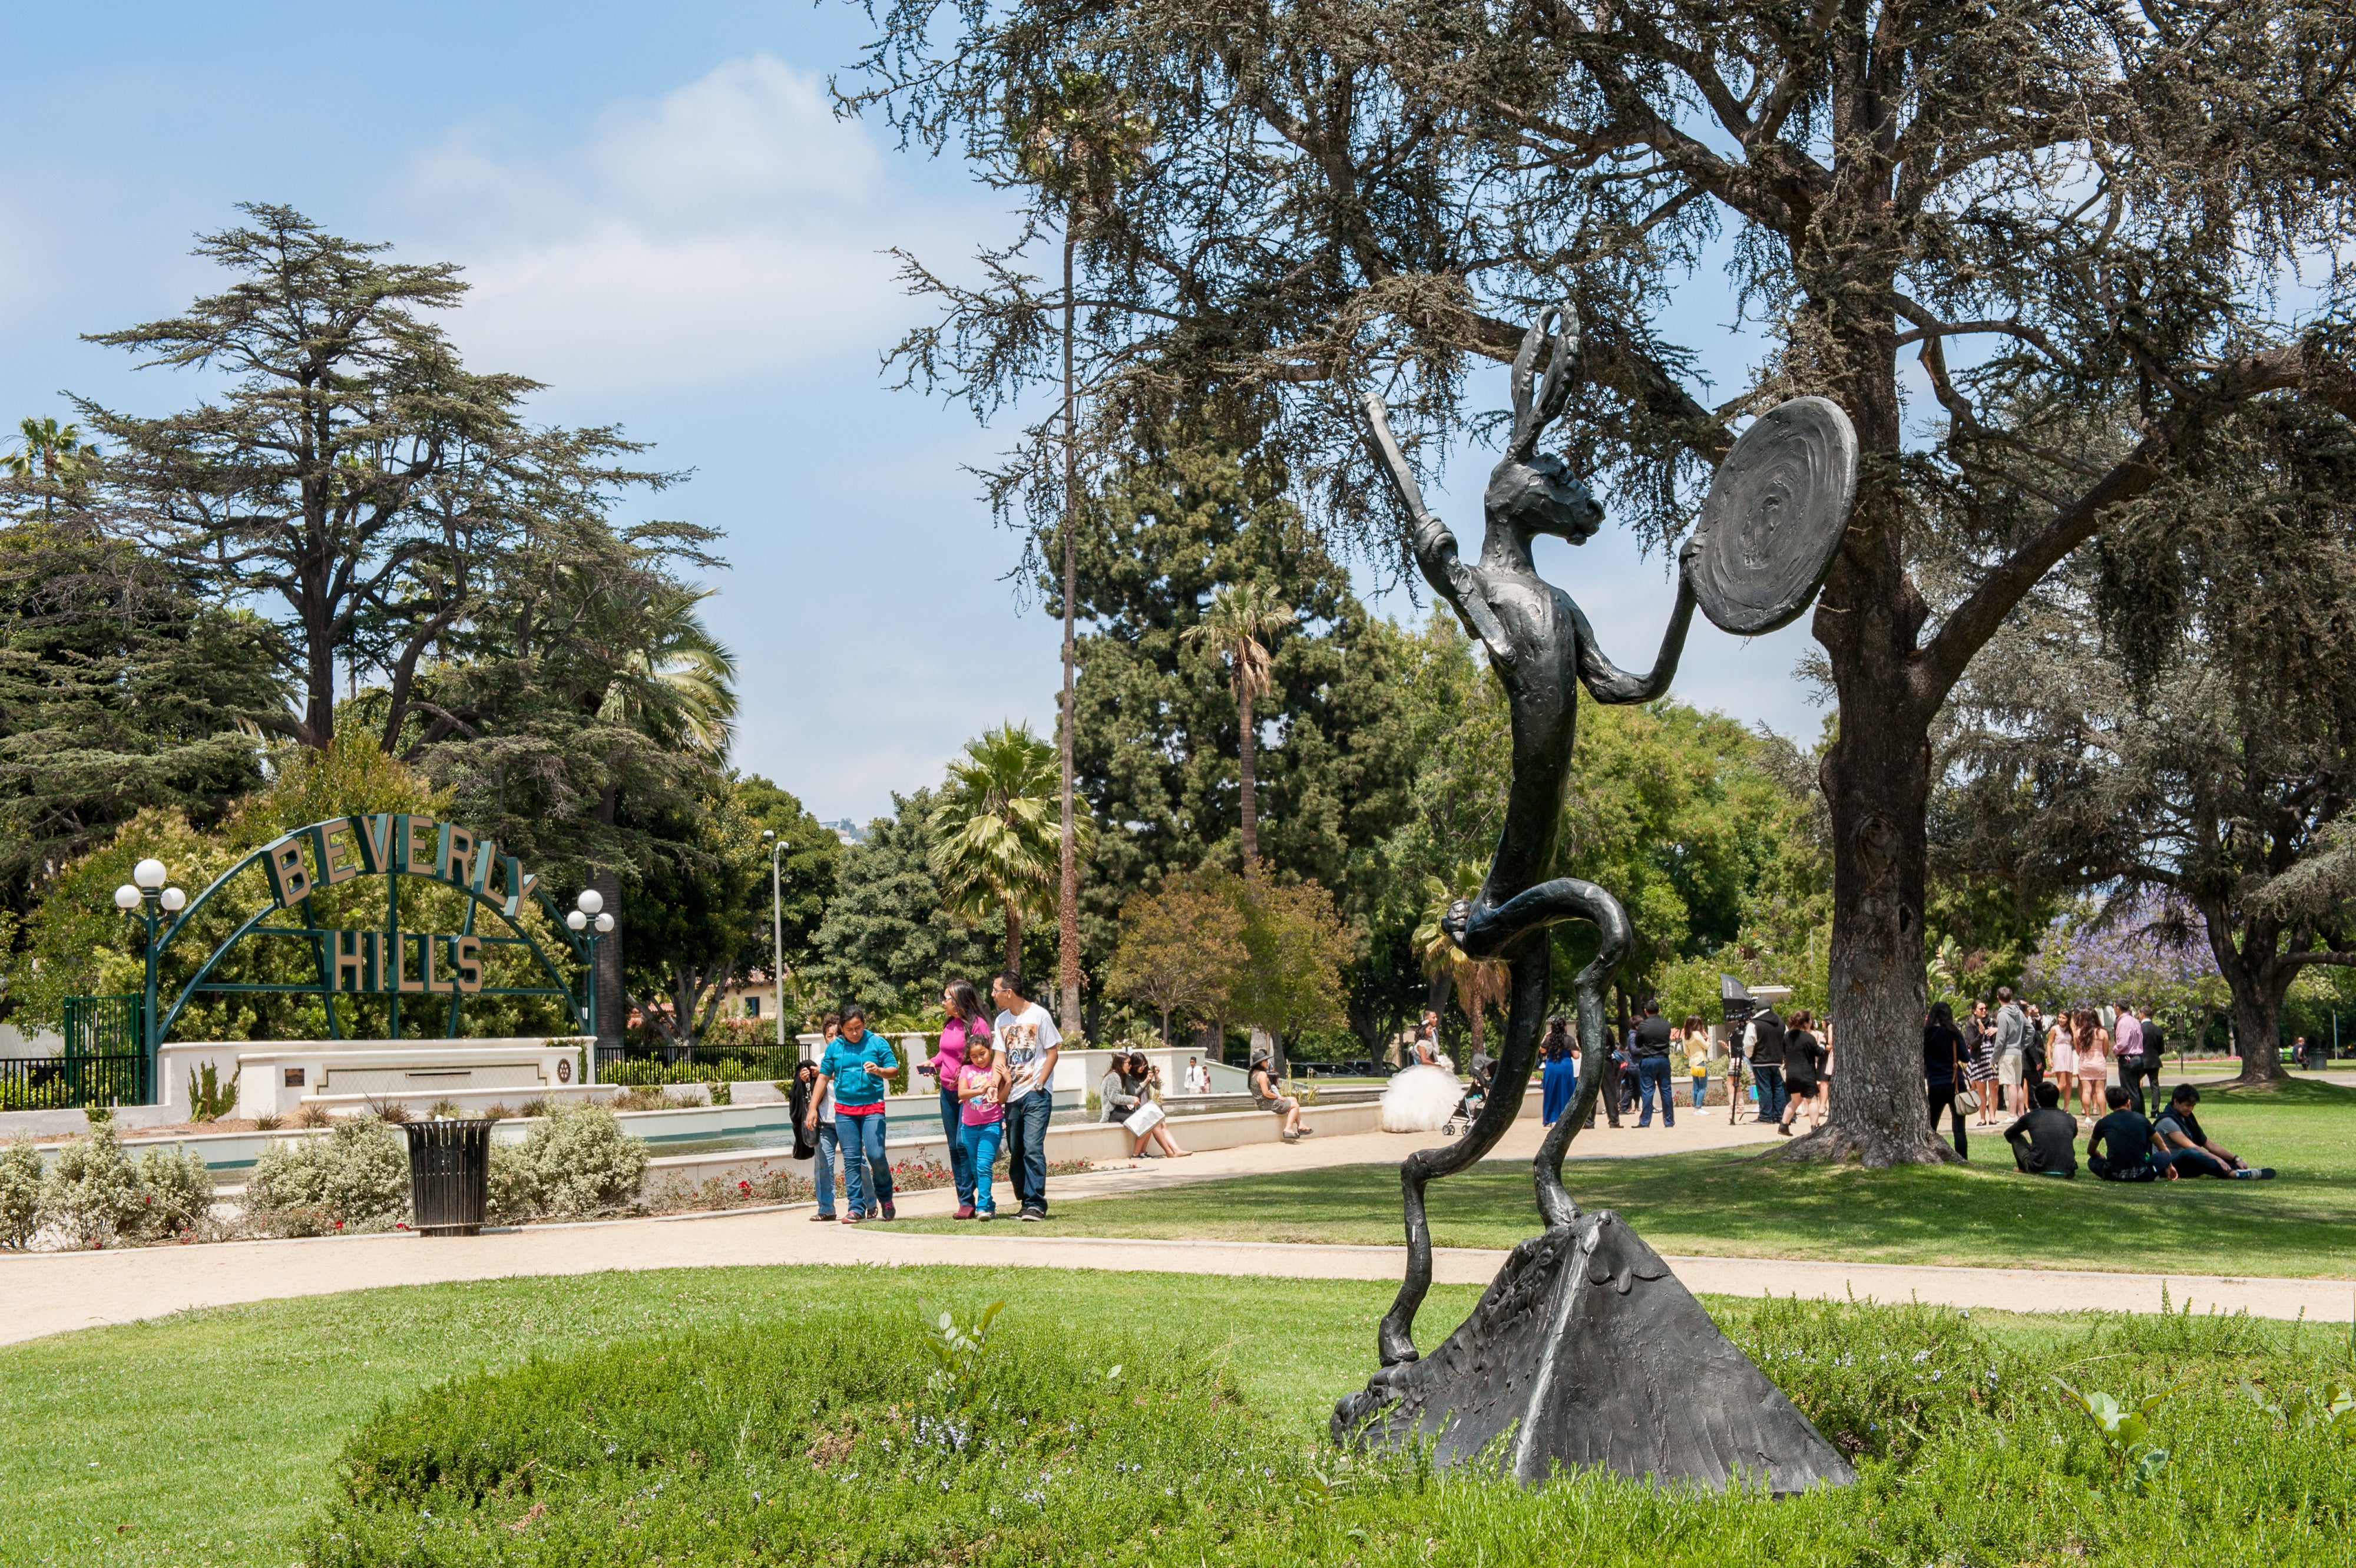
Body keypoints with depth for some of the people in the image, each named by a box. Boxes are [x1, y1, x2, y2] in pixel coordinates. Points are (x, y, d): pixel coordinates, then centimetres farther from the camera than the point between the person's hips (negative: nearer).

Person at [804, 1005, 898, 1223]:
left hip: (872, 1108, -3)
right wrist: (813, 1108, 12)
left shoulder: (878, 1043, 2)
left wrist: (879, 1070, -19)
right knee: (851, 1159, 1)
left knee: (876, 1155, -12)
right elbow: (824, 1077, 14)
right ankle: (856, 1207, 5)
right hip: (844, 1110, 3)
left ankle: (885, 1197, 12)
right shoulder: (834, 1048, 9)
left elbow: (894, 1070, 3)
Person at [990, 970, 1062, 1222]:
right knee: (1015, 1152, 6)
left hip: (1037, 1095, -6)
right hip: (1013, 1095, 6)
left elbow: (1052, 1052, -3)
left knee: (1032, 1149, -14)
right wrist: (1001, 1080, -13)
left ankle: (1036, 1205, -12)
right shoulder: (1002, 1020, 10)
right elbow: (1000, 1056, 6)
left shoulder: (1039, 1015, -5)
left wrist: (1039, 1084, -11)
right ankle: (1026, 1203, 15)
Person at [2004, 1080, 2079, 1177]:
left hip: (2038, 1171, -3)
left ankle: (2022, 1169, 27)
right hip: (2067, 1173, 3)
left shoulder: (2030, 1117, 5)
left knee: (2015, 1136, 20)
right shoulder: (2071, 1120, 10)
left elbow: (2008, 1134, 22)